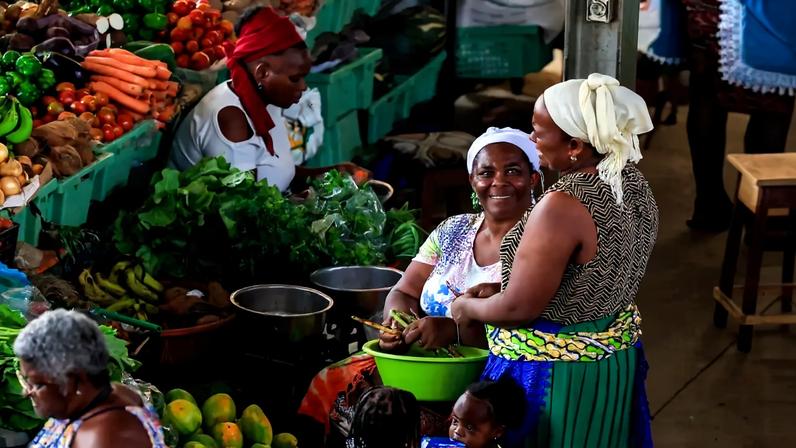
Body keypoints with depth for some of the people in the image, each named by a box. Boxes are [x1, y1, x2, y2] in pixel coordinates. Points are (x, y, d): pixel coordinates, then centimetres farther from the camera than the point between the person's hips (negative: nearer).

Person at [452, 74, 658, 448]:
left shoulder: (562, 207, -28)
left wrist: (467, 308, -3)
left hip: (553, 375, -8)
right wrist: (503, 288, 9)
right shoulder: (633, 182, -1)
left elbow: (518, 309, -23)